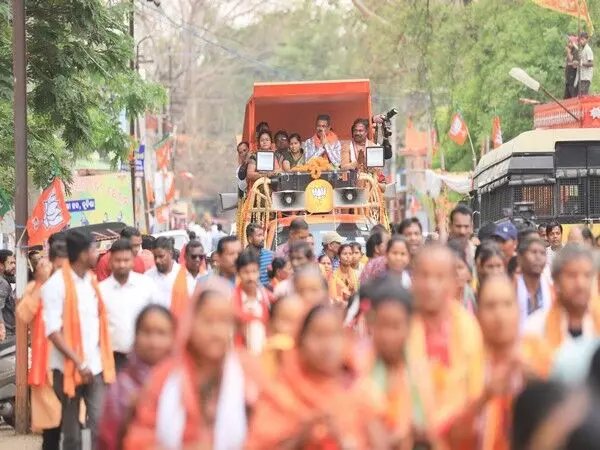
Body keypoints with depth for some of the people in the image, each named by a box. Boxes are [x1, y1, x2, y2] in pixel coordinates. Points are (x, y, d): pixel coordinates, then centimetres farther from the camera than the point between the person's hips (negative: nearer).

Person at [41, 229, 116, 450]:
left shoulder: (91, 281, 10)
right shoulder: (56, 284, -9)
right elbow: (53, 330, -14)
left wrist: (105, 359, 3)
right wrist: (79, 363, -17)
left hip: (95, 365, 4)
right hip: (69, 367, -4)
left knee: (101, 422, -7)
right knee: (71, 426, 7)